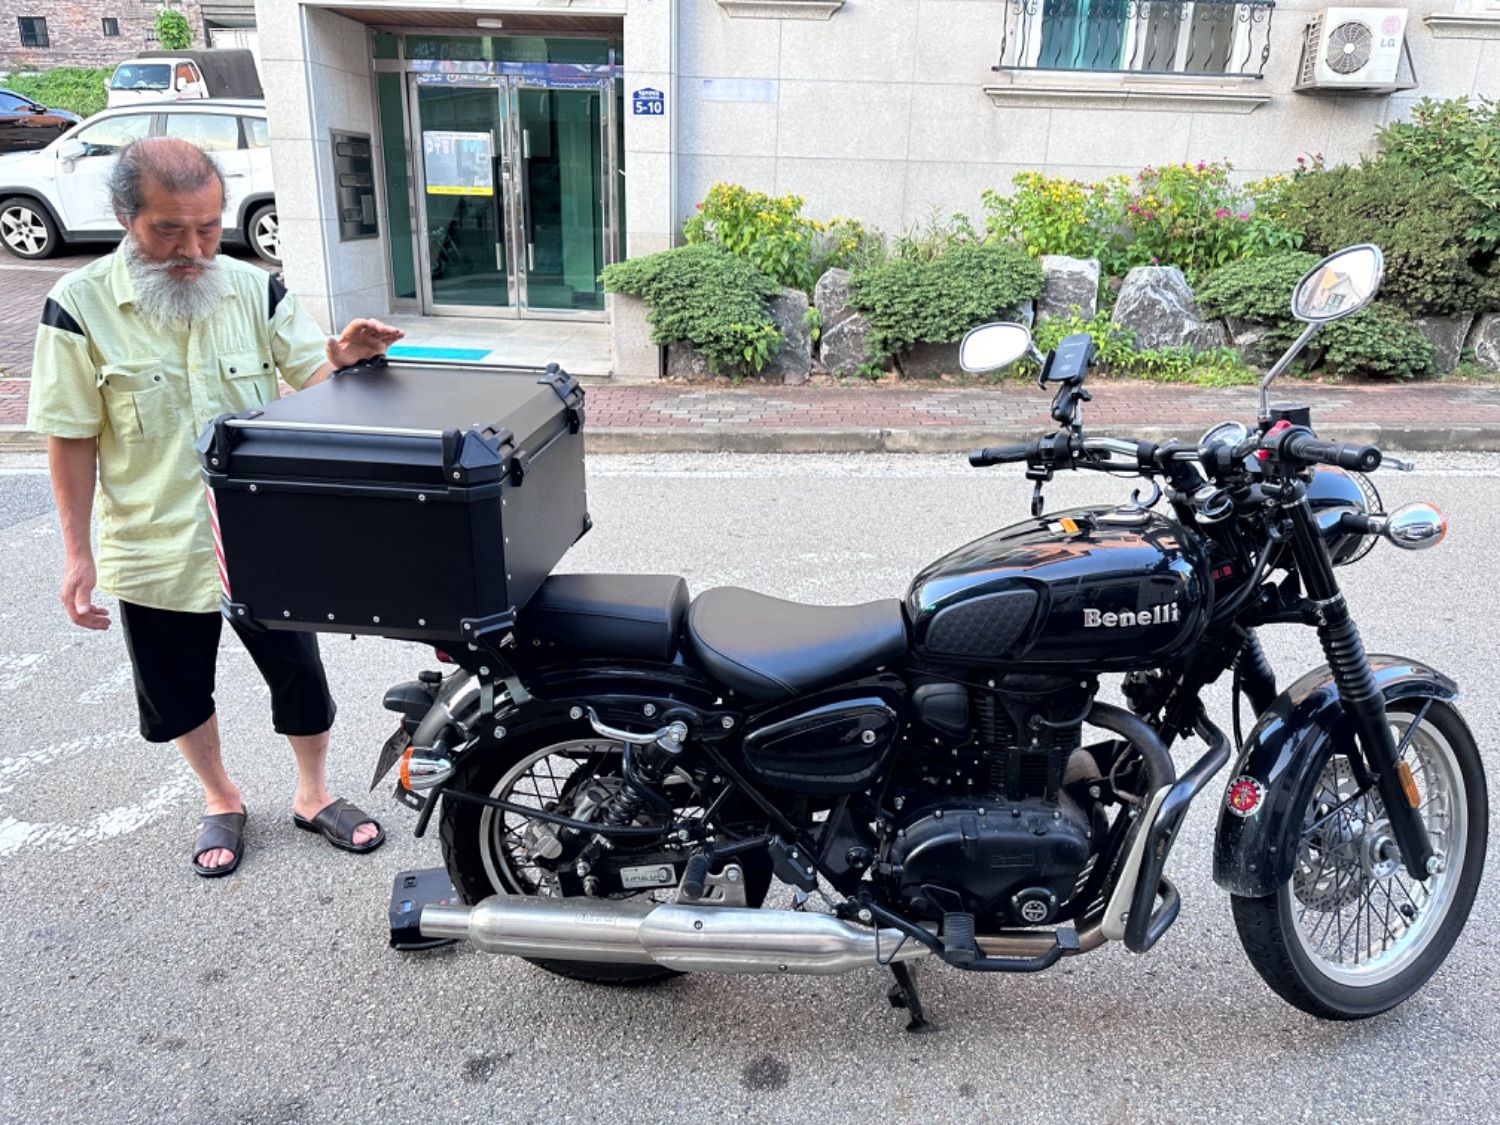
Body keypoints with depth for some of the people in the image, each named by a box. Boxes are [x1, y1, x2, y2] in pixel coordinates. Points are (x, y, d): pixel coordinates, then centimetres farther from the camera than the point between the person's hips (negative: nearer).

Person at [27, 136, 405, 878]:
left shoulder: (254, 290, -6)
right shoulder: (80, 306, -10)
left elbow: (314, 382, -4)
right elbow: (73, 439, -5)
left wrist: (342, 358, -27)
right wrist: (77, 552, -5)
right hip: (156, 553, 0)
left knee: (300, 677, 11)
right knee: (180, 696, 17)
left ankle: (313, 796, 36)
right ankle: (220, 801, 44)